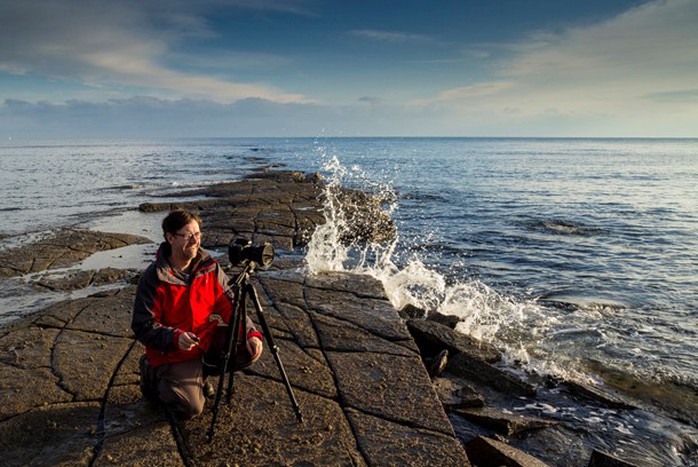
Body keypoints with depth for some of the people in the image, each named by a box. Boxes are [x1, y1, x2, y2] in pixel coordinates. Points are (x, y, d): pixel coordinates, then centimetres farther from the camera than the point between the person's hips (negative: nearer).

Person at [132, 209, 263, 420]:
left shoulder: (209, 266, -6)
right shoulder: (153, 279, -18)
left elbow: (229, 305, -3)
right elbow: (143, 327, -17)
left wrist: (251, 332, -17)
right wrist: (175, 338, -34)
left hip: (207, 339, 5)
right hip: (172, 352, -4)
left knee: (249, 351, -14)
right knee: (190, 408, -16)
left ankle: (201, 371, 11)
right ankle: (153, 374, 14)